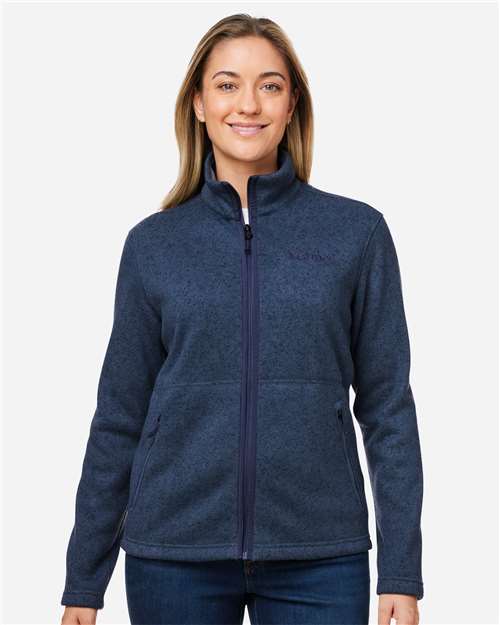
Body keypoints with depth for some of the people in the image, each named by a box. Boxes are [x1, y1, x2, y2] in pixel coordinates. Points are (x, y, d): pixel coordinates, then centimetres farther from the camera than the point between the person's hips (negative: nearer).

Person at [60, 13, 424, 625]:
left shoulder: (358, 231, 1)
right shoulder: (152, 243, 3)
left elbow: (388, 408, 1)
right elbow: (119, 418, 6)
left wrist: (402, 573, -3)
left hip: (319, 557, 0)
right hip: (174, 553, 1)